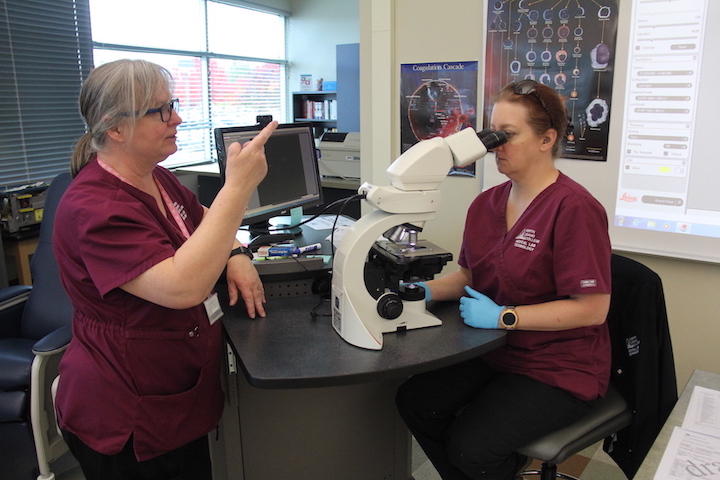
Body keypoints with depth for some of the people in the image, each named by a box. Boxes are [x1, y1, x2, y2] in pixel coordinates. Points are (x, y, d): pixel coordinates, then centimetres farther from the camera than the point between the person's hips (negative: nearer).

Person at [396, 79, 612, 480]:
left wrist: (503, 316, -22)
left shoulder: (574, 208, -18)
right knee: (415, 400, -11)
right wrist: (426, 291, -5)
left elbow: (592, 308, -19)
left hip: (559, 369, -6)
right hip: (492, 352, 7)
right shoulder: (487, 203, 4)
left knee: (471, 447, -19)